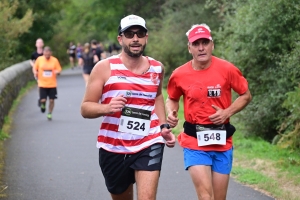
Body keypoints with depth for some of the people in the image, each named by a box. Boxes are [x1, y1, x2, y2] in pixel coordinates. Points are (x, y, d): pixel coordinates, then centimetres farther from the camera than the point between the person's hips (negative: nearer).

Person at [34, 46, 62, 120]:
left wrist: (57, 72, -19)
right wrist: (35, 72, -12)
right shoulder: (39, 59, -2)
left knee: (51, 100, 2)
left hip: (52, 84, 0)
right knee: (43, 100, -9)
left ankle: (49, 114, 22)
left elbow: (59, 69, 4)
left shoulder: (54, 60, -3)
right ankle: (43, 104, 29)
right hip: (42, 84, 0)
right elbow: (35, 68, 9)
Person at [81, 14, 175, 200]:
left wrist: (164, 126, 13)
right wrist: (107, 108, -28)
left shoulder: (157, 68, 5)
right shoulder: (105, 67, -7)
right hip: (113, 148, -1)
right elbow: (86, 108, -7)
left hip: (149, 146, 1)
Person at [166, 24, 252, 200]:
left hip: (222, 143, 1)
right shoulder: (179, 75, -5)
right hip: (194, 142, -1)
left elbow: (246, 96, 4)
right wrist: (171, 113, -8)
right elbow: (172, 99, 14)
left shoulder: (227, 70, -7)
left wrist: (227, 112, -12)